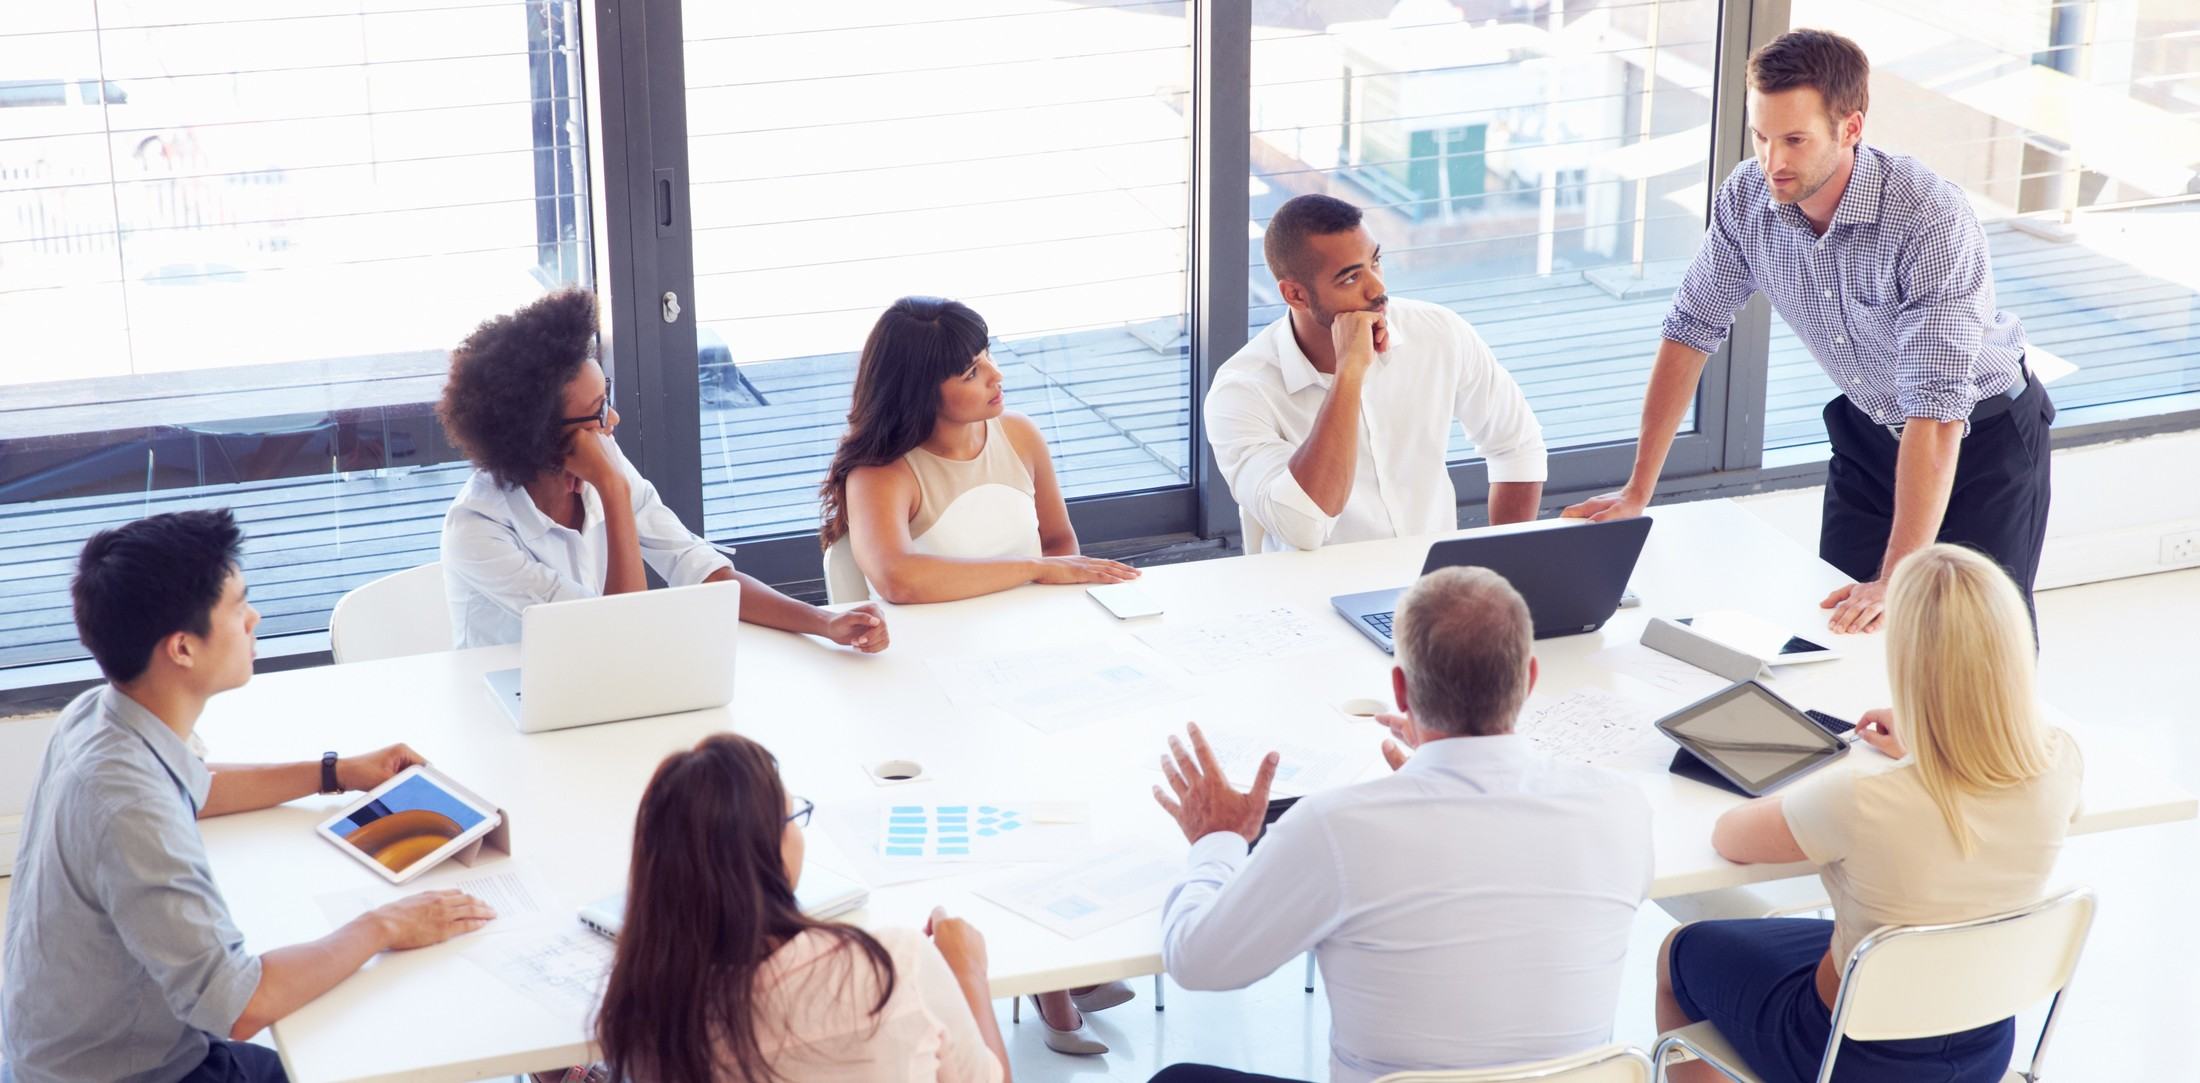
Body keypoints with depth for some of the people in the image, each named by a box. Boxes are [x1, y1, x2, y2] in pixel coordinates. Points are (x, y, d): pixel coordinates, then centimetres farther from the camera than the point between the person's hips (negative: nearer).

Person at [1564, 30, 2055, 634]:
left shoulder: (1931, 219, -34)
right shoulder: (1747, 198, -17)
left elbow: (1938, 412, -39)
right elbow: (1691, 331, -4)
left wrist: (1897, 582, -45)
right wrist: (1637, 492, -5)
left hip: (1982, 434, -5)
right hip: (1868, 430, 5)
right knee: (1838, 629, 3)